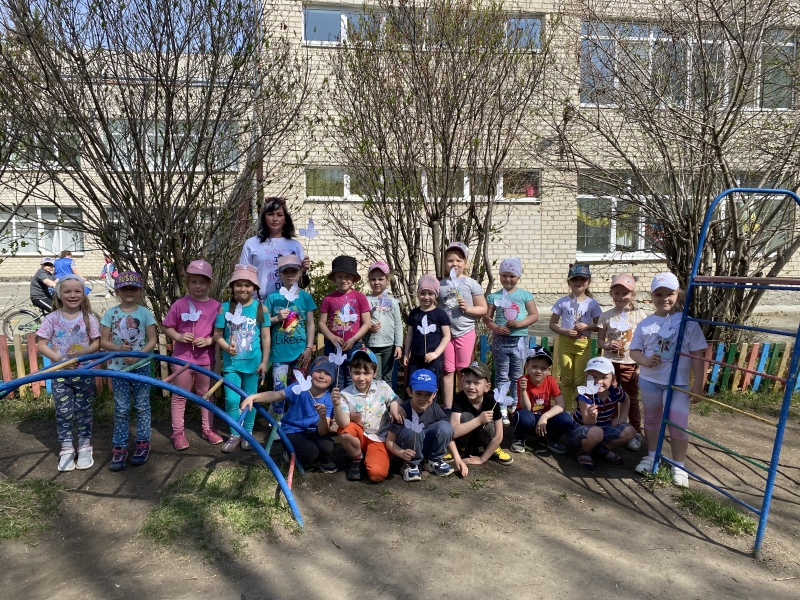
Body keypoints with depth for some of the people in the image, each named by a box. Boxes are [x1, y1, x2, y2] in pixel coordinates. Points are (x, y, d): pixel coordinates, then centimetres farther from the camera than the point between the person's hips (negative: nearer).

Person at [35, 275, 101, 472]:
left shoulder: (89, 318, -4)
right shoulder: (52, 318, -4)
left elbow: (97, 343, -2)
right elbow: (41, 344, -4)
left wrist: (82, 352, -21)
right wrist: (59, 358, -18)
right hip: (60, 373, 0)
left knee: (83, 412, 9)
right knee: (63, 413, 7)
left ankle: (84, 447, 21)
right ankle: (66, 449, 19)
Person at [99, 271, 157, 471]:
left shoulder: (145, 313, -3)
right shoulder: (110, 314, -1)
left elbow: (152, 340, -4)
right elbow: (103, 342, 0)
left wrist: (138, 355, -18)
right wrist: (119, 347, -19)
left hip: (141, 366, -1)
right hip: (118, 368, 1)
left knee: (142, 406, 9)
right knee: (121, 409, 8)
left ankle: (143, 443, 20)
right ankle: (119, 448, 15)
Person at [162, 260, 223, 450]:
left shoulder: (215, 306, -5)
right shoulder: (179, 305, -6)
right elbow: (167, 328, 2)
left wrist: (208, 340, -17)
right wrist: (179, 336, -16)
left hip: (206, 359, 1)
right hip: (182, 358, -1)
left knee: (206, 394, 16)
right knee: (179, 396, 8)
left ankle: (207, 429, 29)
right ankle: (178, 433, 20)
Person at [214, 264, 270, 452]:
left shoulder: (260, 308, -4)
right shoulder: (225, 308, -4)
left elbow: (266, 337, -1)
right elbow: (217, 334, -1)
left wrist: (264, 361, -2)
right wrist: (226, 347, -20)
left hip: (252, 362, 0)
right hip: (231, 362, 0)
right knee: (232, 400, 0)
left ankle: (248, 433, 28)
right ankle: (234, 435, 19)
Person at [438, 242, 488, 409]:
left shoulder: (471, 284, -2)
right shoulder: (440, 285, 3)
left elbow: (483, 309, 0)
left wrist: (468, 308, -16)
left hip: (465, 333, -1)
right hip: (445, 333, 2)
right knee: (448, 371, 6)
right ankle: (448, 408, 13)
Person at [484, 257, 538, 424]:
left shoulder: (525, 295, 2)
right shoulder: (494, 296, 3)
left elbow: (534, 315, -2)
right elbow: (487, 317, 2)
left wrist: (519, 323, -17)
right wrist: (496, 328, -16)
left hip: (520, 339, 0)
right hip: (500, 340, 0)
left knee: (517, 376, 9)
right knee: (501, 376, 5)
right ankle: (502, 410, 11)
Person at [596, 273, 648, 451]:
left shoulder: (640, 315, -3)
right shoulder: (606, 316, 0)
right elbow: (599, 341, 4)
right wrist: (608, 345, -18)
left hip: (631, 364, -1)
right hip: (610, 363, 1)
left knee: (632, 399, 8)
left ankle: (636, 433, 20)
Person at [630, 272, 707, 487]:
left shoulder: (688, 322, -9)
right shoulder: (645, 324, -3)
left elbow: (697, 355, -7)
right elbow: (634, 351, 3)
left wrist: (698, 384, -9)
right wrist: (645, 360, -19)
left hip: (678, 383, -3)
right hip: (649, 380, 3)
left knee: (679, 425, -2)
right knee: (651, 420, 18)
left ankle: (678, 466, 17)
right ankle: (652, 456, 36)